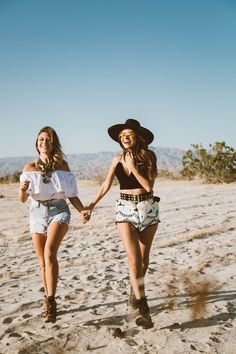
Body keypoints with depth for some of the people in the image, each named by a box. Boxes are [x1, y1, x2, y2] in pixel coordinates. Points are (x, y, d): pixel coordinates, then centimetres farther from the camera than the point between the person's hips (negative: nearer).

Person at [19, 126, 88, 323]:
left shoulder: (62, 166, 2)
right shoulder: (30, 168, 3)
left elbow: (72, 195, 5)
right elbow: (23, 199, 1)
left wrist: (82, 211, -12)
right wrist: (22, 189, -22)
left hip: (59, 211, -2)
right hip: (37, 213, 2)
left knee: (50, 253, -25)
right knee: (43, 261, 9)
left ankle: (51, 301, -21)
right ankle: (50, 302, 25)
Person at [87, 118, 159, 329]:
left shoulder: (148, 156, -5)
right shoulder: (118, 160, 3)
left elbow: (149, 186, -13)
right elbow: (107, 184, 12)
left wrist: (133, 168, -18)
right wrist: (92, 204, 10)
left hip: (147, 208, 0)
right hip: (125, 210, 0)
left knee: (144, 258, 12)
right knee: (133, 258, -14)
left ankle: (135, 291, 37)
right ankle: (142, 308, -13)